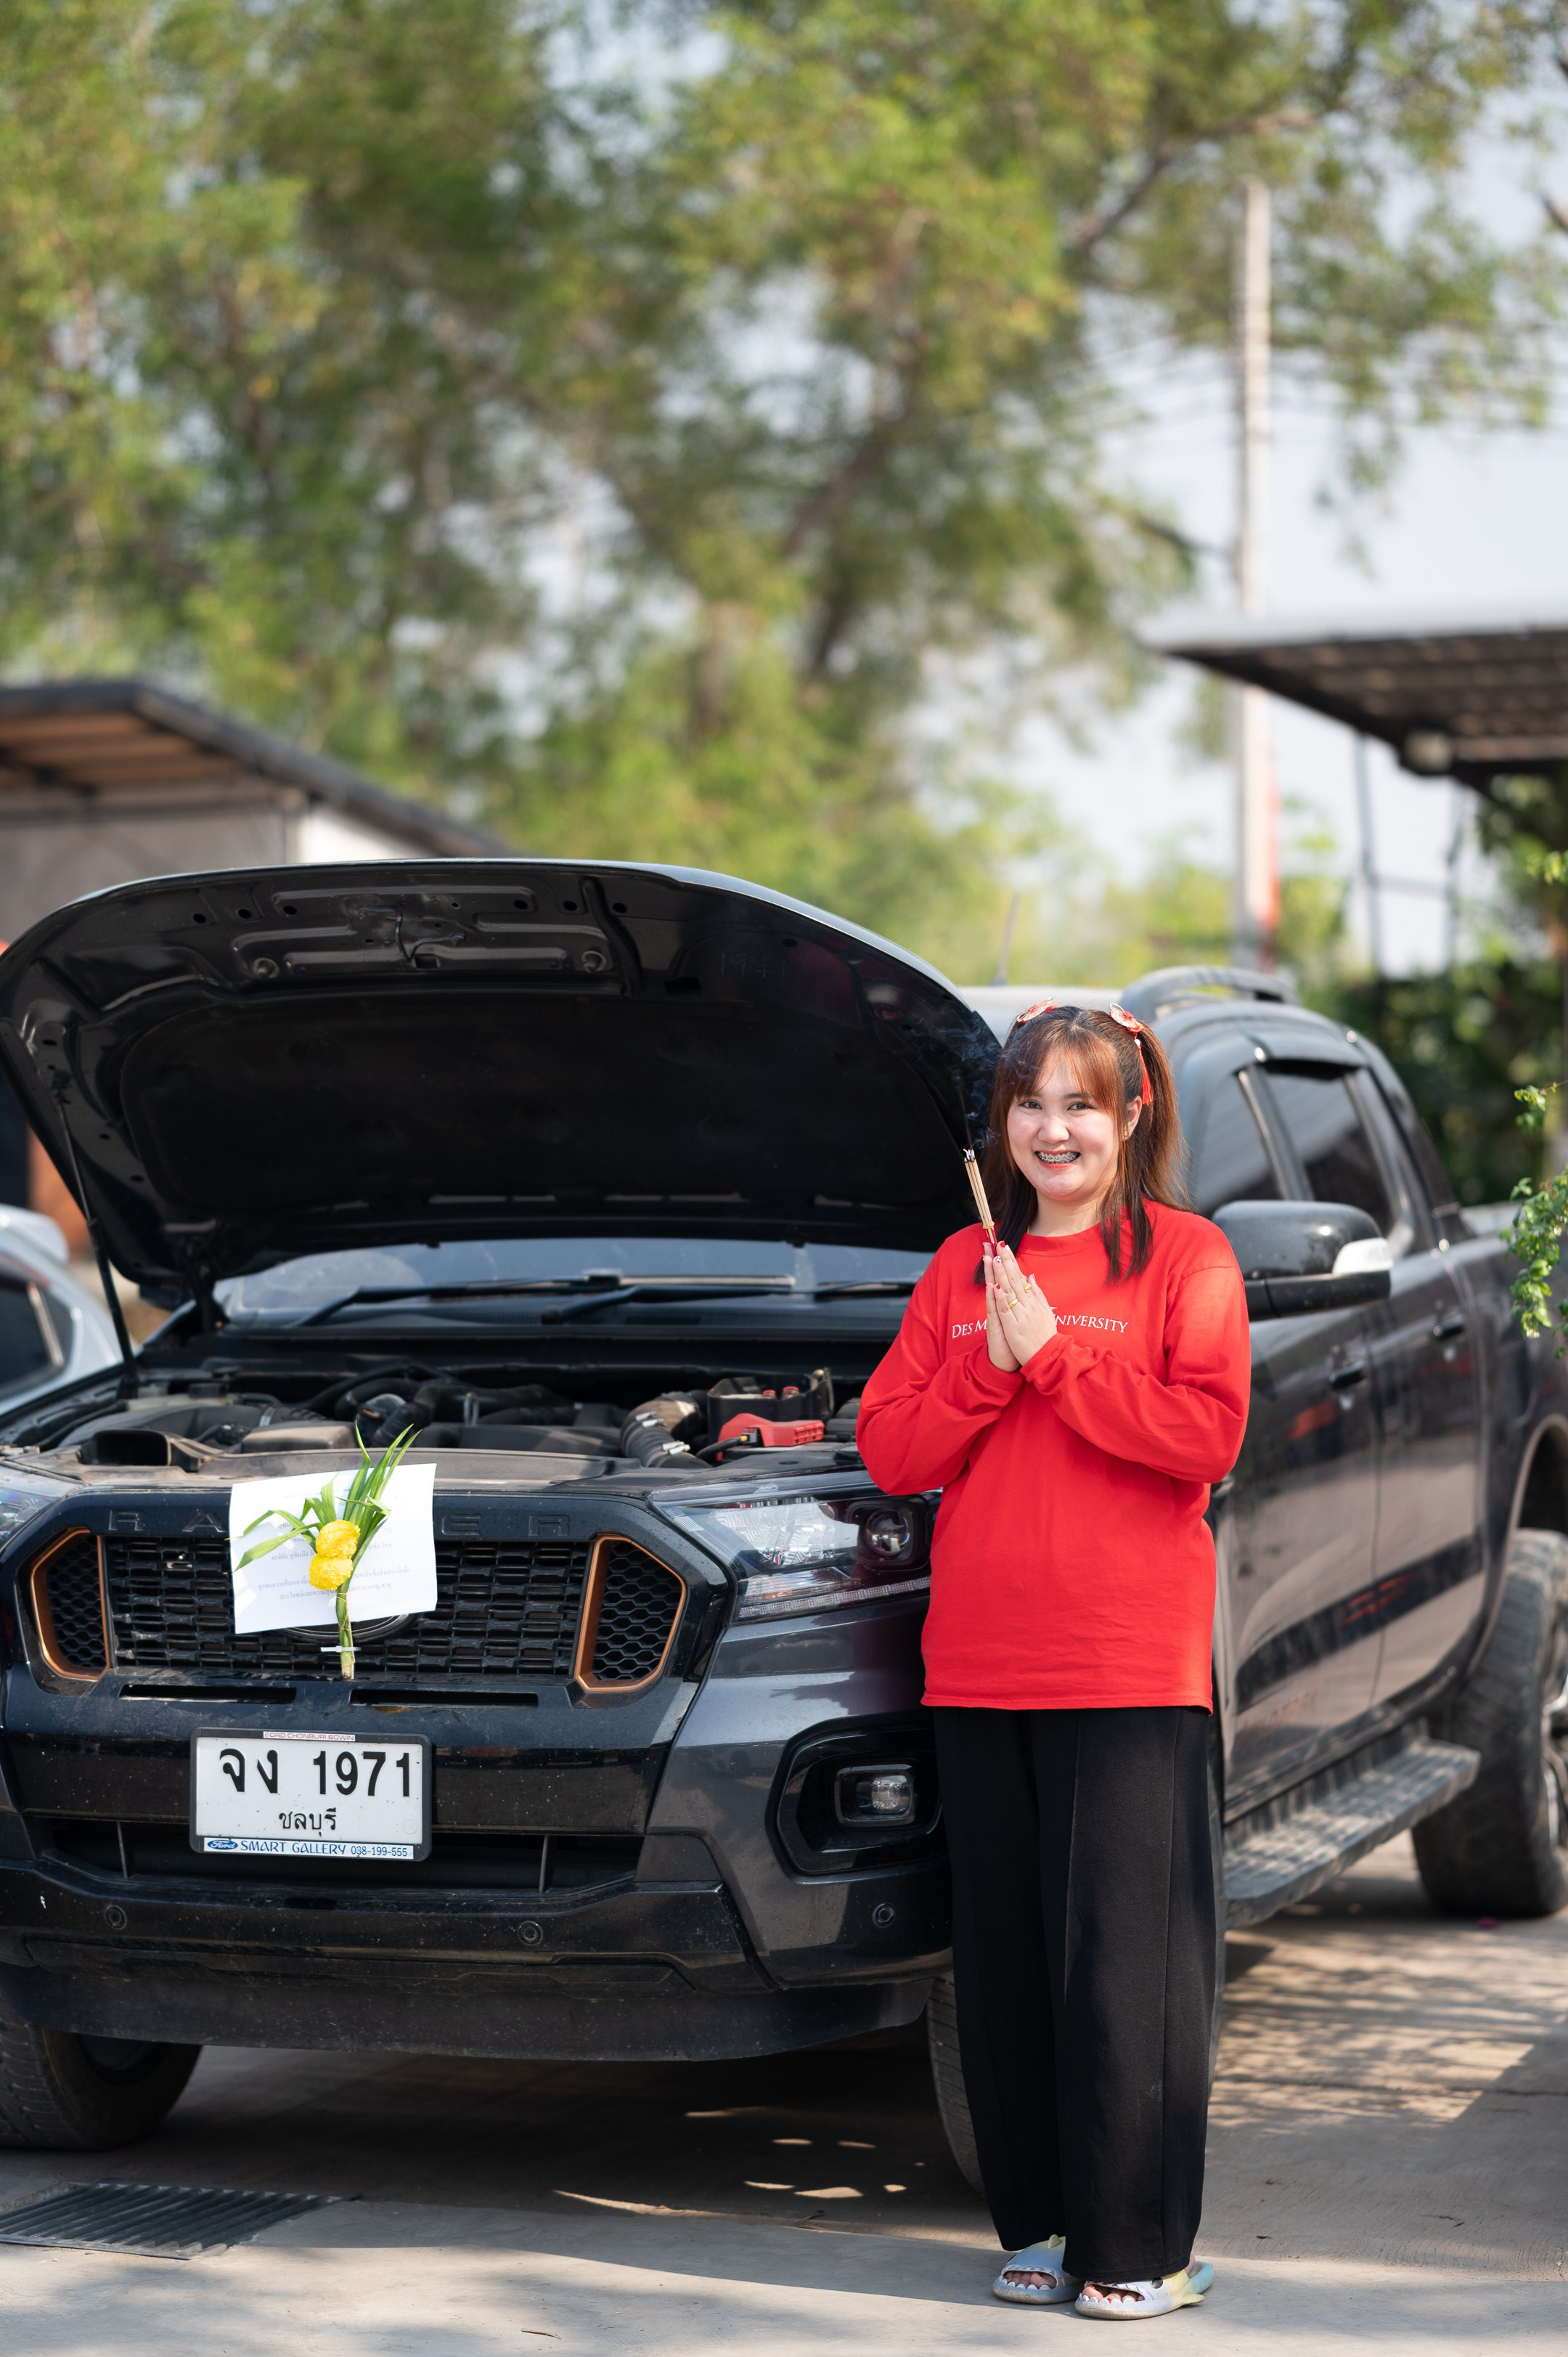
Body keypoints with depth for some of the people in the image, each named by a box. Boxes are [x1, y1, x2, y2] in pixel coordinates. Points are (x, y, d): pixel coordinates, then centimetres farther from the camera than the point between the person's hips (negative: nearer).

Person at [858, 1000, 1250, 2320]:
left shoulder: (1184, 1256, 2)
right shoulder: (964, 1268, 15)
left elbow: (1207, 1432, -11)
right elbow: (889, 1449, 9)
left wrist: (1053, 1355, -12)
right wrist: (989, 1369, -7)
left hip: (1133, 1665, -4)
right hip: (978, 1665, 5)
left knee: (1124, 1960, -4)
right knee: (1005, 1961, 8)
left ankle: (1142, 2244, 4)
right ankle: (1042, 2223, 18)